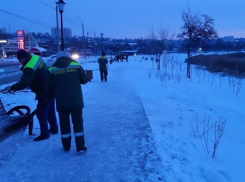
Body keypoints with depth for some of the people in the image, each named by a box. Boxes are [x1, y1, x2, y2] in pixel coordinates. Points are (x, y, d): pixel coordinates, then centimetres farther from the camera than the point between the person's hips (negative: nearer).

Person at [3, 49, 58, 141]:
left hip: (44, 93, -10)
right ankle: (54, 129, 33)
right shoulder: (36, 58, 2)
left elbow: (24, 83, -30)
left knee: (41, 113, 0)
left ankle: (44, 134, 9)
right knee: (50, 111, 20)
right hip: (50, 89, 10)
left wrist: (12, 88, -18)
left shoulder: (30, 68, -27)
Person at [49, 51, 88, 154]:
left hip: (61, 102, 1)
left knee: (64, 124, 15)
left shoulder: (52, 70, 2)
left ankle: (66, 147, 28)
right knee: (78, 123, 10)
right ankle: (80, 147, 10)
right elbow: (85, 80, 7)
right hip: (76, 101, 0)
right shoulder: (76, 65, 1)